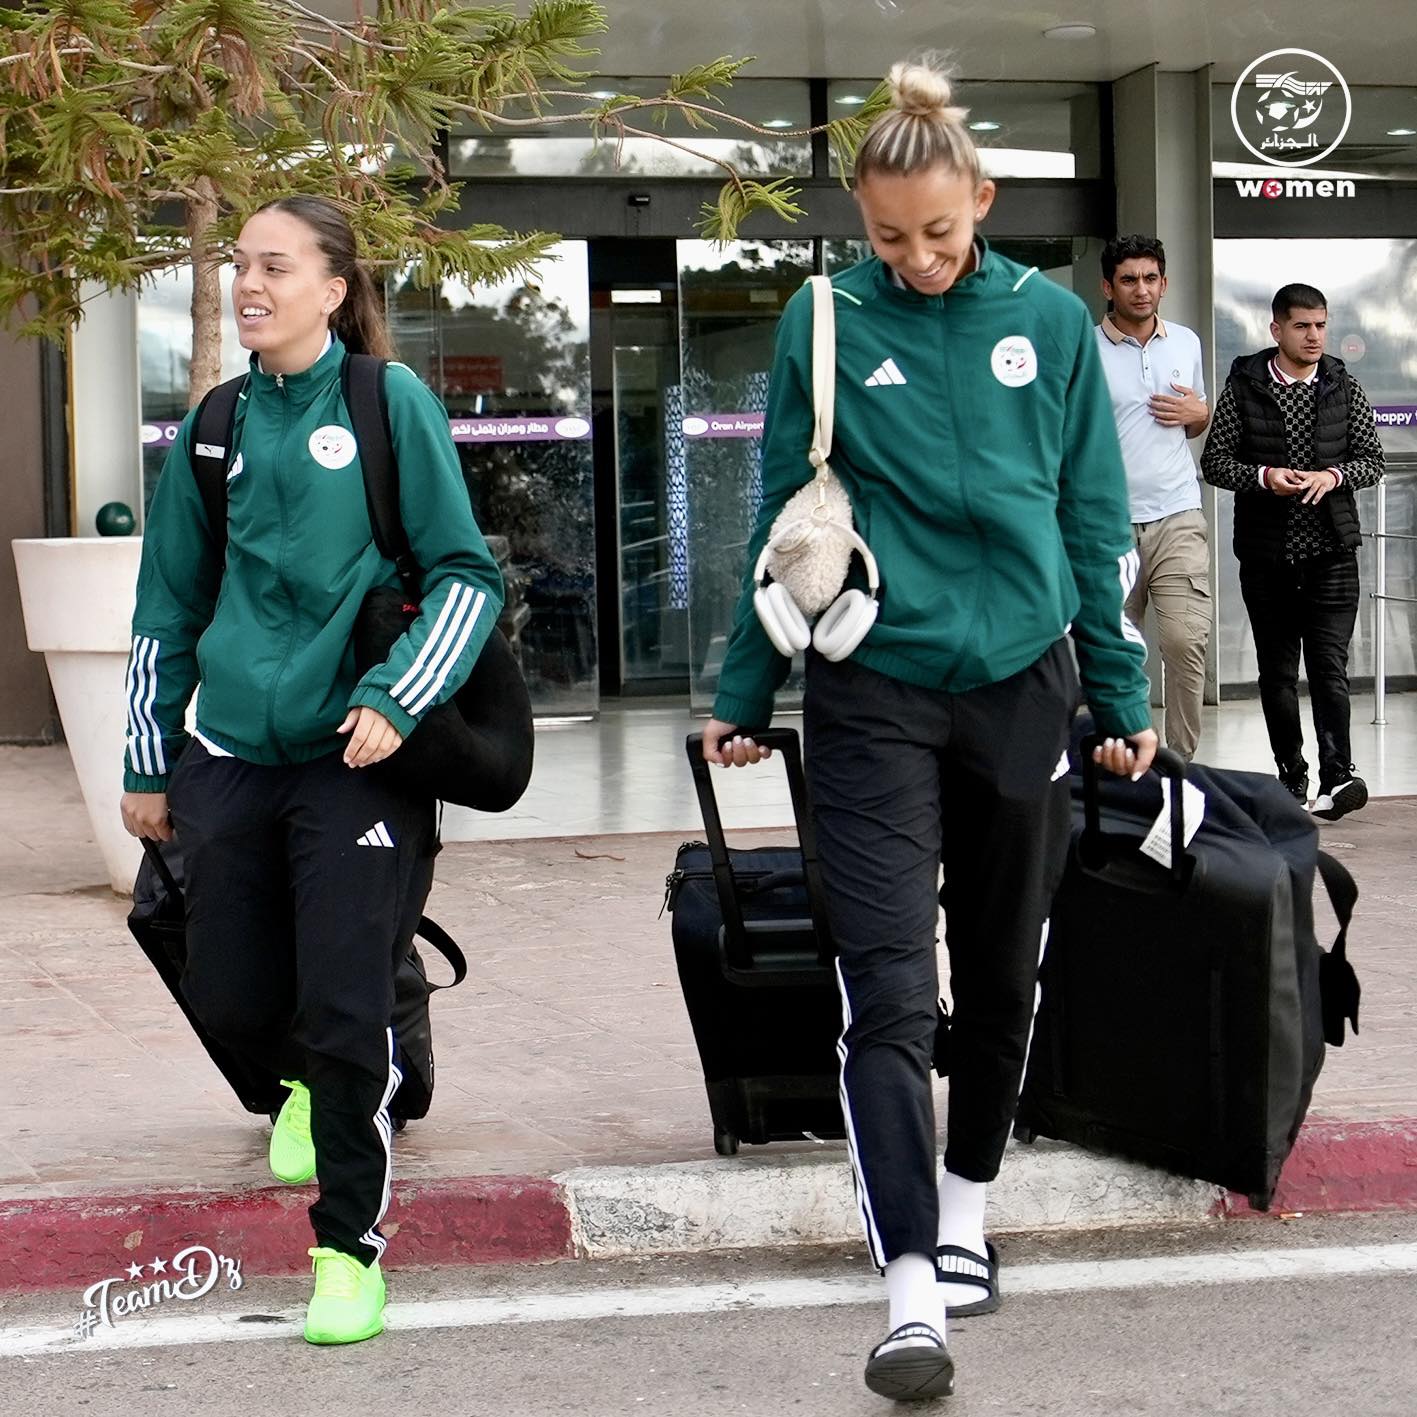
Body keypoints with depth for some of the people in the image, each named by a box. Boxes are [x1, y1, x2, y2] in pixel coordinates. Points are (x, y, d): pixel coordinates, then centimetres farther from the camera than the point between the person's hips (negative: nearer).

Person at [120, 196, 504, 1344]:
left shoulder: (392, 404, -4)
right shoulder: (216, 430, 8)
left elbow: (467, 573, -4)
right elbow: (169, 608, 16)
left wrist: (394, 702, -16)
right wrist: (148, 766, 16)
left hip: (356, 760, -4)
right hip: (231, 760, 4)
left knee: (346, 1013, -8)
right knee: (230, 999, 7)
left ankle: (352, 1249, 9)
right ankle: (305, 1085, 43)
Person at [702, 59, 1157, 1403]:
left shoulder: (1050, 321, 1)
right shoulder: (824, 323, -2)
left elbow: (1096, 521, 6)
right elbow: (781, 521, 4)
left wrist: (1122, 695, 6)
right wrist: (744, 695, 6)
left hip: (1020, 686, 2)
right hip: (872, 697, -2)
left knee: (1000, 972, 14)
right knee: (887, 991, -10)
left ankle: (966, 1200, 35)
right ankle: (912, 1283, -12)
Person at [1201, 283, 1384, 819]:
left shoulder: (1343, 387, 5)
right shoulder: (1244, 387, 2)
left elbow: (1372, 460, 9)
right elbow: (1214, 461, 2)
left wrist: (1334, 476, -12)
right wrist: (1262, 477, -16)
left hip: (1331, 552, -1)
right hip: (1265, 553, 1)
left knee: (1329, 664, -11)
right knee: (1276, 672, 7)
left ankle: (1337, 776, -15)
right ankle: (1291, 775, 16)